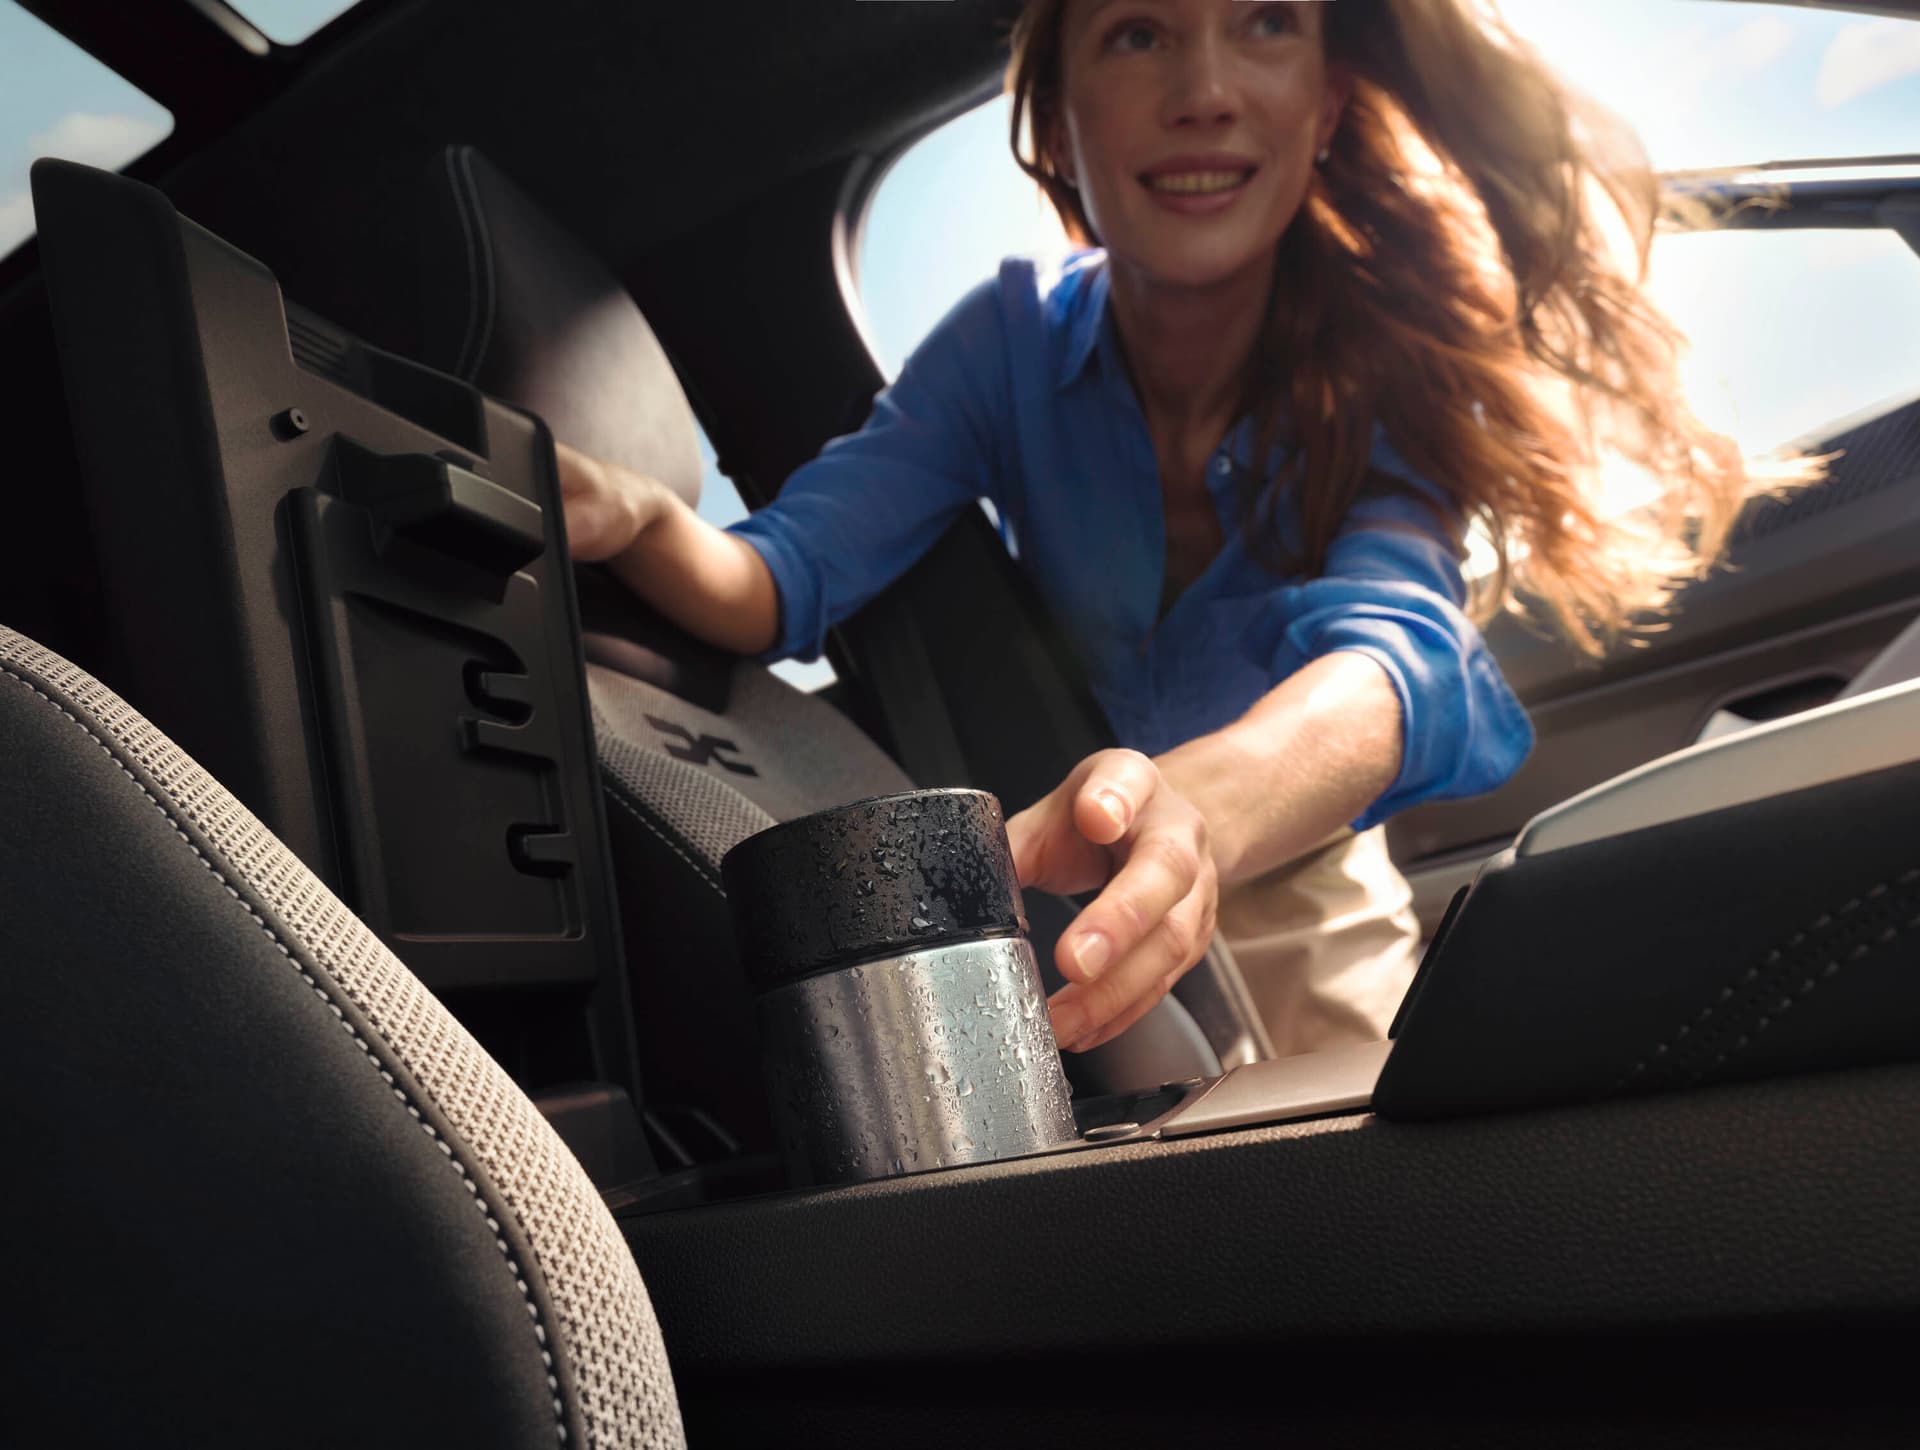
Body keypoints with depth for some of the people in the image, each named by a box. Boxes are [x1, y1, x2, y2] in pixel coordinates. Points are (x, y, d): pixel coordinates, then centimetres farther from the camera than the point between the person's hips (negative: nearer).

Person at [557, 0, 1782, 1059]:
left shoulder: (1393, 353, -22)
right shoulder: (1015, 341, -16)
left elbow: (1390, 651, -41)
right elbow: (784, 581, -20)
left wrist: (1199, 810, -64)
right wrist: (633, 516, -44)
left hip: (1328, 887, -1)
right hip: (1105, 902, 2)